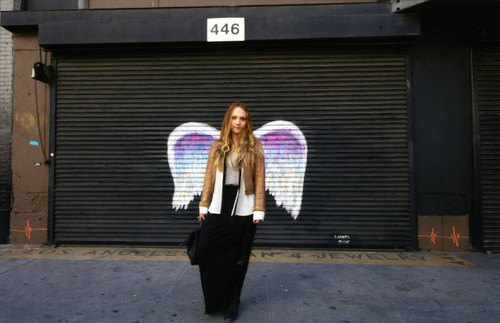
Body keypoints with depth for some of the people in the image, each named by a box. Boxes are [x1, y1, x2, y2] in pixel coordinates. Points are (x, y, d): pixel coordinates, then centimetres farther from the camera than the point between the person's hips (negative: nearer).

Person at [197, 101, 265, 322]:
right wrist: (204, 206, 4)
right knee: (207, 252, -1)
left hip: (243, 210, -2)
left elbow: (259, 180, -1)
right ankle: (215, 300, 24)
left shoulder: (254, 147, 2)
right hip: (218, 209, 2)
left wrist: (259, 210, -7)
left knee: (238, 258, 8)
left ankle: (232, 302, 28)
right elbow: (209, 178, 8)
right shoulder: (217, 147, 8)